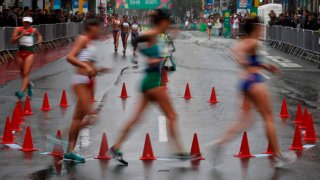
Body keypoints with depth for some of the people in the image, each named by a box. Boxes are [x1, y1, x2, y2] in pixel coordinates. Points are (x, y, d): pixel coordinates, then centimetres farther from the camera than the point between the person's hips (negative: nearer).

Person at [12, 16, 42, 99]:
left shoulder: (34, 30, 5)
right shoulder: (18, 29, 0)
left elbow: (39, 35, 28)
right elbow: (13, 40, -10)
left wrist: (39, 39, 7)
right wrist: (21, 35, -20)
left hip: (30, 53, -2)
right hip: (20, 53, 2)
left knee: (26, 73, -13)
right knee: (22, 73, 14)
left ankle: (21, 92, -24)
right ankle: (29, 84, 45)